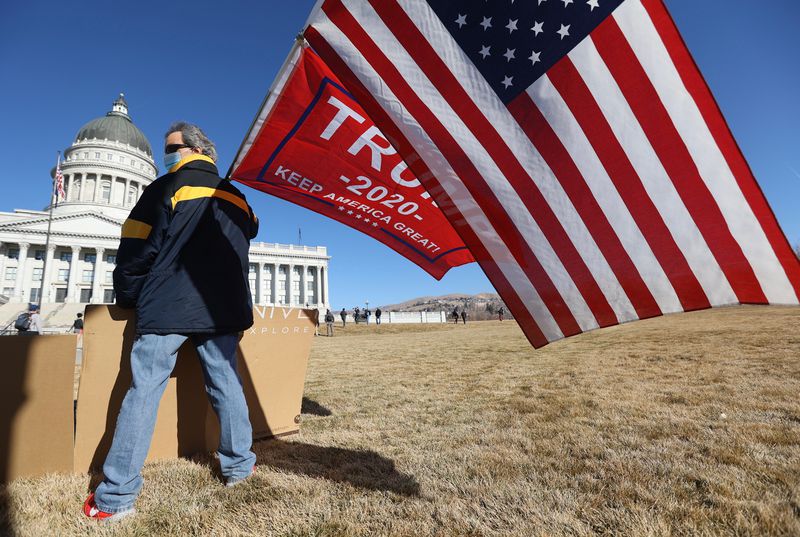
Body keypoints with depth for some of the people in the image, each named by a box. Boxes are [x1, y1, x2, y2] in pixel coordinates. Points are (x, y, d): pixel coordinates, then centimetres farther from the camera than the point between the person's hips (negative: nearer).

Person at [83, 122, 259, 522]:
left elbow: (136, 250, 0)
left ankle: (116, 496, 4)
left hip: (168, 305, -4)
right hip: (223, 308, 5)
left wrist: (127, 298, 11)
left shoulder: (167, 188, 1)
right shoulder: (236, 197, 17)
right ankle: (239, 464, 20)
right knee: (225, 383, 10)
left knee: (144, 390, 0)